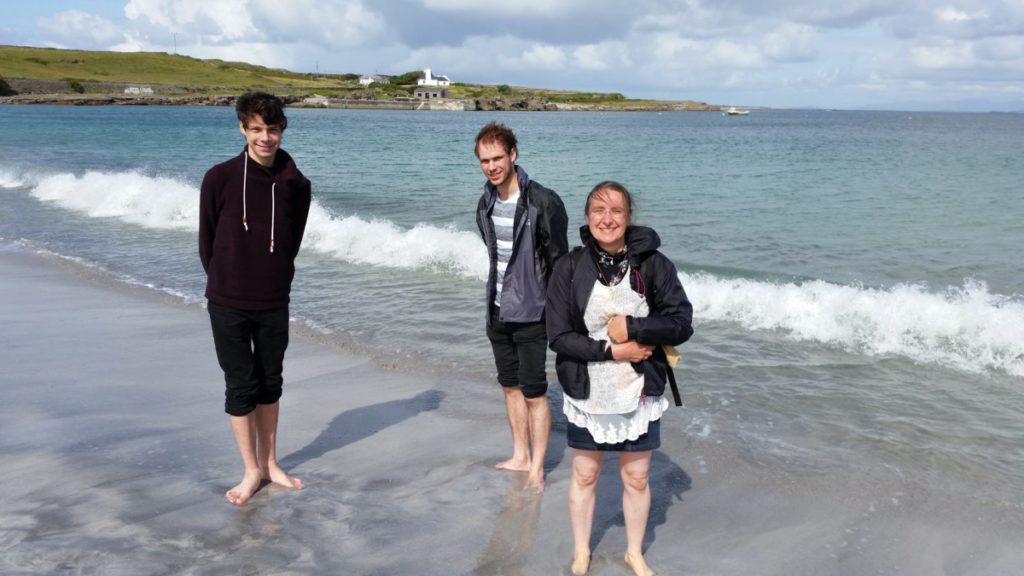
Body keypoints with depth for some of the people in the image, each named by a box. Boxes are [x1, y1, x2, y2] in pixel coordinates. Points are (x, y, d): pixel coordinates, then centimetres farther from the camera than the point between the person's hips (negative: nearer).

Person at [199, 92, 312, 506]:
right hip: (228, 305, -2)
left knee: (270, 384, 13)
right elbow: (207, 239, 0)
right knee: (241, 386, 3)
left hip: (274, 304, 3)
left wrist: (275, 281, 10)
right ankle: (252, 471, 17)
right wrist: (225, 282, 7)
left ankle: (270, 464, 27)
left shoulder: (296, 185, -4)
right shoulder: (220, 178, -11)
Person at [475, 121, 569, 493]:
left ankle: (537, 468, 11)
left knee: (534, 393, -1)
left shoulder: (543, 203, -17)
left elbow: (558, 261, -12)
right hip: (498, 310, 7)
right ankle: (520, 456, 30)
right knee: (510, 386, 16)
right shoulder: (487, 204, 5)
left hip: (530, 314, -7)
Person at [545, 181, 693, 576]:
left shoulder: (653, 264, -10)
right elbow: (558, 335, -12)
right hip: (587, 395, 0)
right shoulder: (569, 268, -10)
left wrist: (631, 327, -21)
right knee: (584, 476, 16)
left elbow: (682, 323, -10)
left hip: (639, 394, 0)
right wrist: (611, 351, -20)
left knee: (636, 478, 15)